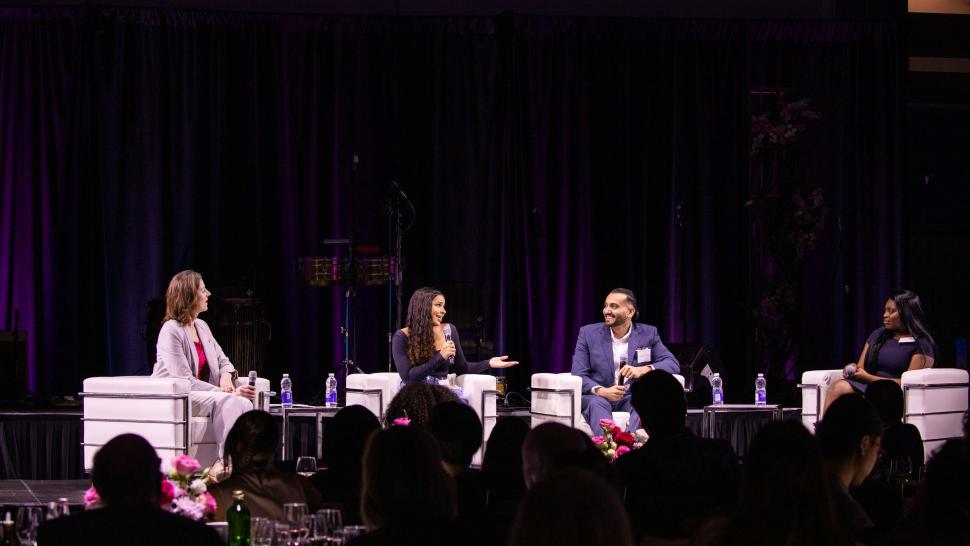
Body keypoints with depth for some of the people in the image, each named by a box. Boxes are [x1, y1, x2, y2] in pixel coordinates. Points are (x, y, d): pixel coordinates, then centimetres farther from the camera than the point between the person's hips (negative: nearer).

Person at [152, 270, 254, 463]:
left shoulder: (202, 327, 16)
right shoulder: (171, 331, -12)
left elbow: (223, 360, 23)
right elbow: (184, 381, -18)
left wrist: (226, 376, -4)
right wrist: (225, 392, -22)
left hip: (202, 395, 7)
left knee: (244, 402, -21)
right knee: (228, 402, -30)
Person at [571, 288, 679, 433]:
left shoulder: (648, 333, 9)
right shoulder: (588, 333, 7)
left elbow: (673, 364, 0)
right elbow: (578, 375, -1)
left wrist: (643, 370, -20)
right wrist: (602, 391, -22)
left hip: (634, 397, 1)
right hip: (599, 397, 0)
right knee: (596, 403, -34)